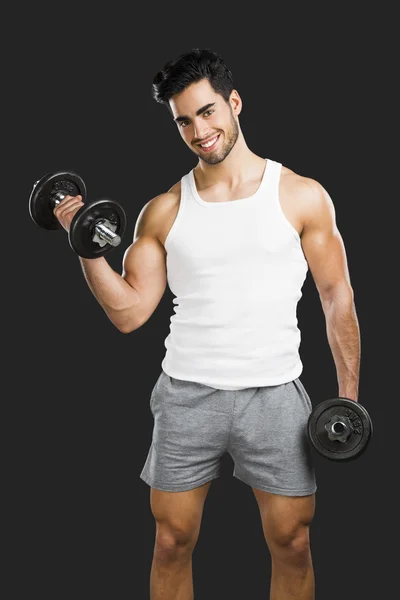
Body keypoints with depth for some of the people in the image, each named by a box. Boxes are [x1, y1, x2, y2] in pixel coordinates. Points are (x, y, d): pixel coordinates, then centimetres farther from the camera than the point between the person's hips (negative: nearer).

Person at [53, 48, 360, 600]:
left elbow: (338, 298, 2)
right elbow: (129, 312, 2)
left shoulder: (302, 196, -1)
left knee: (292, 544, 5)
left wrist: (349, 397, -3)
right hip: (188, 393, 1)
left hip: (274, 394, -1)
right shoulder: (164, 212, 4)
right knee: (172, 542, 7)